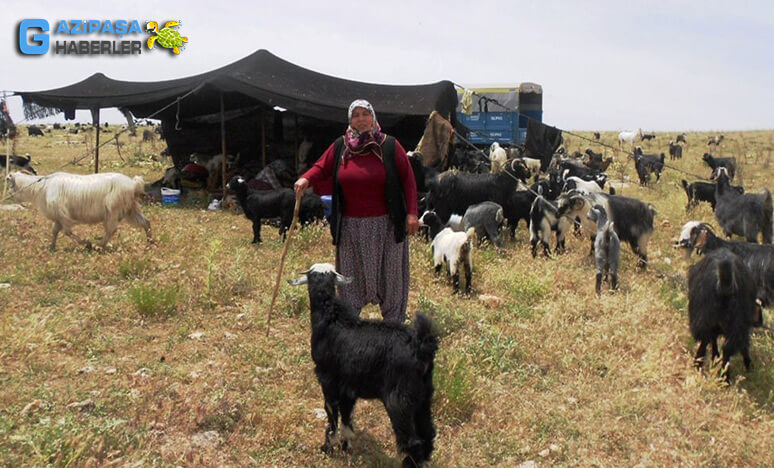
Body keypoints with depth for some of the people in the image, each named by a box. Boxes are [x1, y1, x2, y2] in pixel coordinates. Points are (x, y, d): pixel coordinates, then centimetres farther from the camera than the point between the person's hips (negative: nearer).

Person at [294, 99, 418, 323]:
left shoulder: (389, 146, -2)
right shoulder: (339, 147, 5)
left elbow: (408, 179, -2)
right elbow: (322, 168, 10)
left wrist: (411, 213, -9)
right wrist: (306, 179, -14)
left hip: (386, 224, -2)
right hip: (351, 227, 2)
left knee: (390, 275, 7)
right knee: (351, 277, 10)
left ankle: (394, 324, 21)